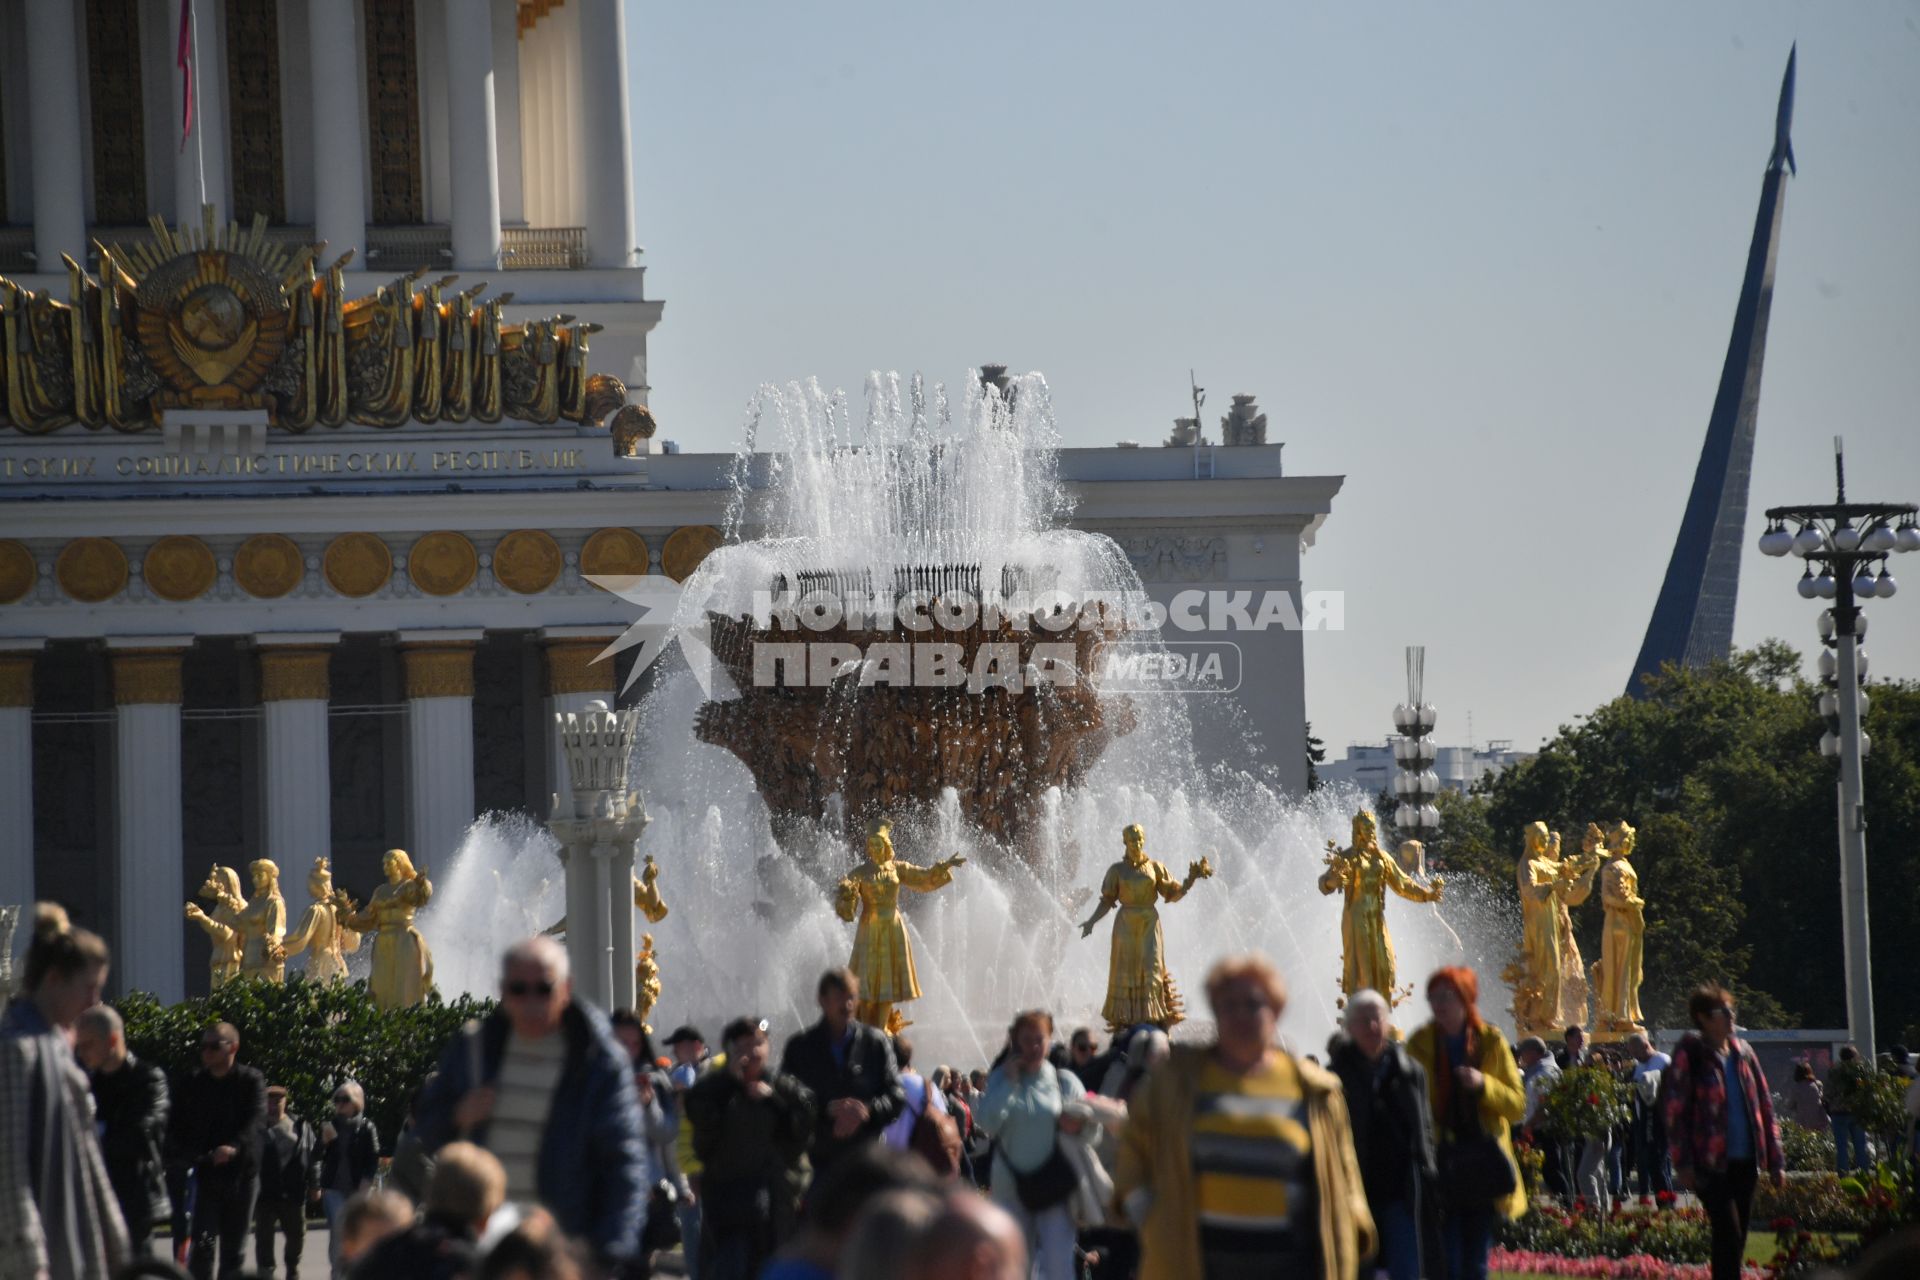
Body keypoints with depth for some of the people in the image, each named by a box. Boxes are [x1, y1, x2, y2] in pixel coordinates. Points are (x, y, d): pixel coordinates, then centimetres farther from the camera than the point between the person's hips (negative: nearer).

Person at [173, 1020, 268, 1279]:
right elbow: (181, 1125, 8)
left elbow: (256, 1118, -14)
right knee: (203, 1241, -12)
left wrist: (234, 1147, -32)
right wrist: (195, 1154, -12)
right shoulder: (194, 1084, 8)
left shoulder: (251, 1081, 0)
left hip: (241, 1171, -1)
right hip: (206, 1171, 1)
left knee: (234, 1246, 6)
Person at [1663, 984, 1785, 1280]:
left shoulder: (1742, 1052, 11)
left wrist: (1775, 1160, 13)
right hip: (1711, 1164, -6)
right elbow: (1676, 1109, -8)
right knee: (1728, 1234, -14)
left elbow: (1764, 1105, 16)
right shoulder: (1690, 1054, -6)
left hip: (1745, 1162, 6)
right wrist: (1682, 1163, -14)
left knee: (1738, 1238, 10)